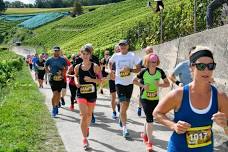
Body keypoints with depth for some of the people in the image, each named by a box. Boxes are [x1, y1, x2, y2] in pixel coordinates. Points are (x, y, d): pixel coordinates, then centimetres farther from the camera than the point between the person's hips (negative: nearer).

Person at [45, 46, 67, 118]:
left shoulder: (62, 59, 2)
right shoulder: (50, 60, 1)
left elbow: (66, 67, 12)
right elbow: (46, 67, 17)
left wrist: (62, 72, -3)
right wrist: (49, 72, 3)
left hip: (60, 78, 2)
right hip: (53, 78, -2)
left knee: (58, 93, 12)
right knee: (55, 93, -13)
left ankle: (56, 107, 29)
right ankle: (54, 109, -4)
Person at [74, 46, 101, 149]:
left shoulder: (95, 66, -8)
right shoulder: (77, 67, -2)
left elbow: (100, 80, -5)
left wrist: (91, 80, -22)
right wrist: (76, 82, -4)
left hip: (92, 93, 1)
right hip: (81, 93, 0)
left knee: (89, 114, 19)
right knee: (83, 115, -11)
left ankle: (87, 127, 51)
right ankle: (85, 138, -6)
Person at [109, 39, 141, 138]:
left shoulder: (132, 56, -5)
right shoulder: (116, 56, -2)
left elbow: (139, 69, -4)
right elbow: (110, 62, 20)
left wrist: (130, 70, -20)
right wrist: (111, 71, 7)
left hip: (129, 83, 2)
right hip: (119, 83, -2)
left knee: (126, 104, 14)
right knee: (123, 104, -12)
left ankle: (122, 118, 44)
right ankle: (124, 128, -10)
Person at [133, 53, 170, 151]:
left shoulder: (160, 72, -13)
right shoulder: (144, 72, -16)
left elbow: (167, 83, -4)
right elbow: (134, 81, -3)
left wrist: (159, 84, -23)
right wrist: (143, 85, -18)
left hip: (155, 99, 3)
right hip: (145, 98, -3)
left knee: (149, 118, 17)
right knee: (150, 119, -11)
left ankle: (144, 134, 44)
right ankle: (149, 142, 1)